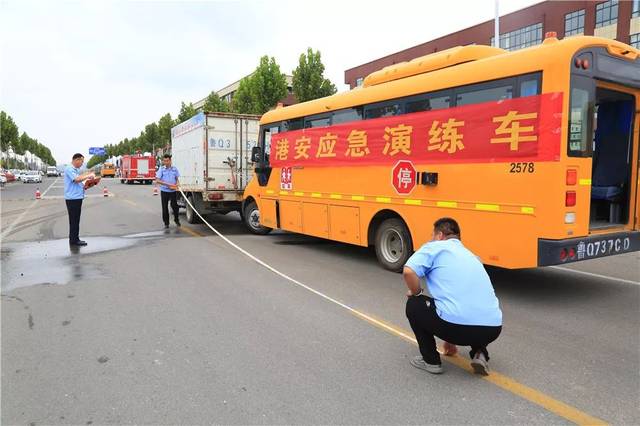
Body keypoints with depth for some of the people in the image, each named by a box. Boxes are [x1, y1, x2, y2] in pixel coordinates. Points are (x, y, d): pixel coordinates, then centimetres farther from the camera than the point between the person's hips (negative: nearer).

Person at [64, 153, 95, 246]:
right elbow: (76, 179, -24)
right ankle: (74, 240, 0)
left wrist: (84, 186, 7)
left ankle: (75, 239, 20)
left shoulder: (76, 170, 18)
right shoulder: (69, 169, -11)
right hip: (72, 198, -10)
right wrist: (88, 176, -15)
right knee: (74, 220, -5)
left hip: (77, 198, 10)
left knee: (76, 220, 13)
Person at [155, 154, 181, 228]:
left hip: (173, 191, 1)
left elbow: (177, 178, 15)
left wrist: (177, 184, -7)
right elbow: (157, 180, -8)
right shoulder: (161, 169, -3)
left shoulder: (174, 169, 4)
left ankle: (176, 220, 22)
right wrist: (167, 184, -18)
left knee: (174, 206, 0)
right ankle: (166, 223, 15)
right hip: (164, 191, -1)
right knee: (165, 208, 4)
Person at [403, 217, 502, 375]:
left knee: (414, 305, 21)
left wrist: (416, 293, 12)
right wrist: (451, 339, 51)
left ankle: (431, 360, 20)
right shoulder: (470, 255, 30)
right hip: (492, 329, 7)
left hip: (457, 324, -7)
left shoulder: (435, 247, 9)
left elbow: (408, 271, -11)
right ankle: (479, 354, 17)